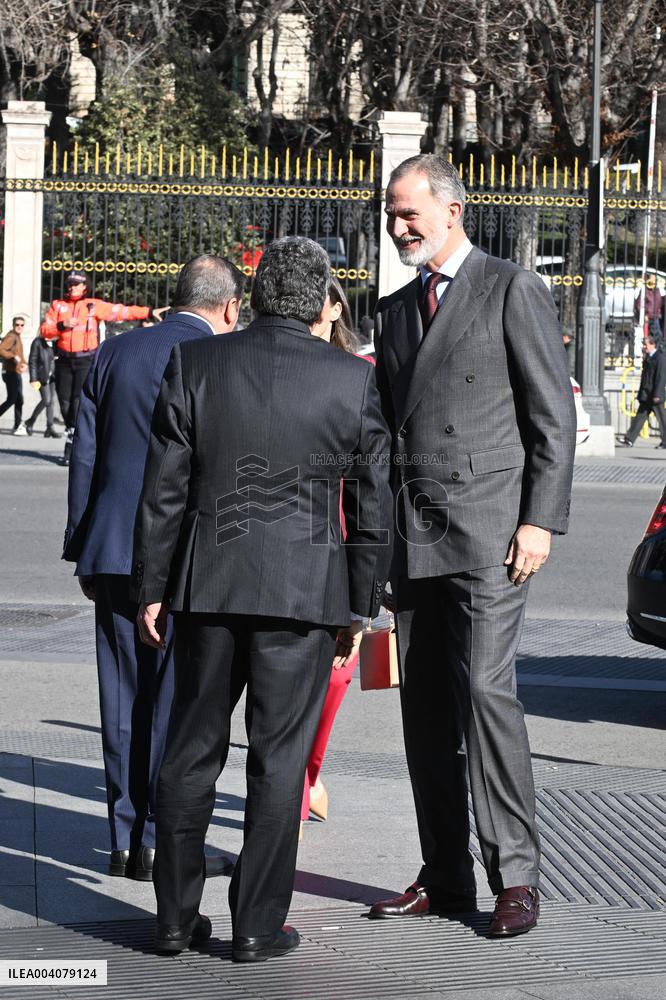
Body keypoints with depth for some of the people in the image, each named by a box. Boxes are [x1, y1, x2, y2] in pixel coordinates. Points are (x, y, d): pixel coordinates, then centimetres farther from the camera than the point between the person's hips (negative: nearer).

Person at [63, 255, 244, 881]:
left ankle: (126, 840, 15)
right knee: (178, 702, 2)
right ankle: (161, 843, 5)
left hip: (114, 550, 5)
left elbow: (84, 456, 10)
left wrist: (84, 551, 15)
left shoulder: (114, 353, 9)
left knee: (125, 699, 10)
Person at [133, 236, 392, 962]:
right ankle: (257, 924, 7)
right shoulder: (353, 379, -4)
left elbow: (164, 490, 0)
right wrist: (359, 604, 9)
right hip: (305, 591, -2)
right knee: (278, 758, 5)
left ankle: (177, 916, 17)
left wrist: (153, 589, 7)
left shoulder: (194, 366, -2)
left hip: (208, 583, 2)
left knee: (192, 751, 12)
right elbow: (372, 504, 0)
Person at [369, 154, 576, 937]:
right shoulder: (394, 310, 19)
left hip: (489, 528, -6)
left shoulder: (512, 290, 0)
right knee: (424, 704, 5)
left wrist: (541, 520, -12)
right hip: (412, 533, 6)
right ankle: (444, 877, 11)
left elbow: (554, 415, -4)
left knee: (485, 688, -14)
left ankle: (514, 876, -8)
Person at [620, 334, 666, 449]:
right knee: (640, 416, 5)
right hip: (646, 396, 9)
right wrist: (641, 392, 19)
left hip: (655, 395, -9)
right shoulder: (648, 357, 14)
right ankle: (629, 439, 2)